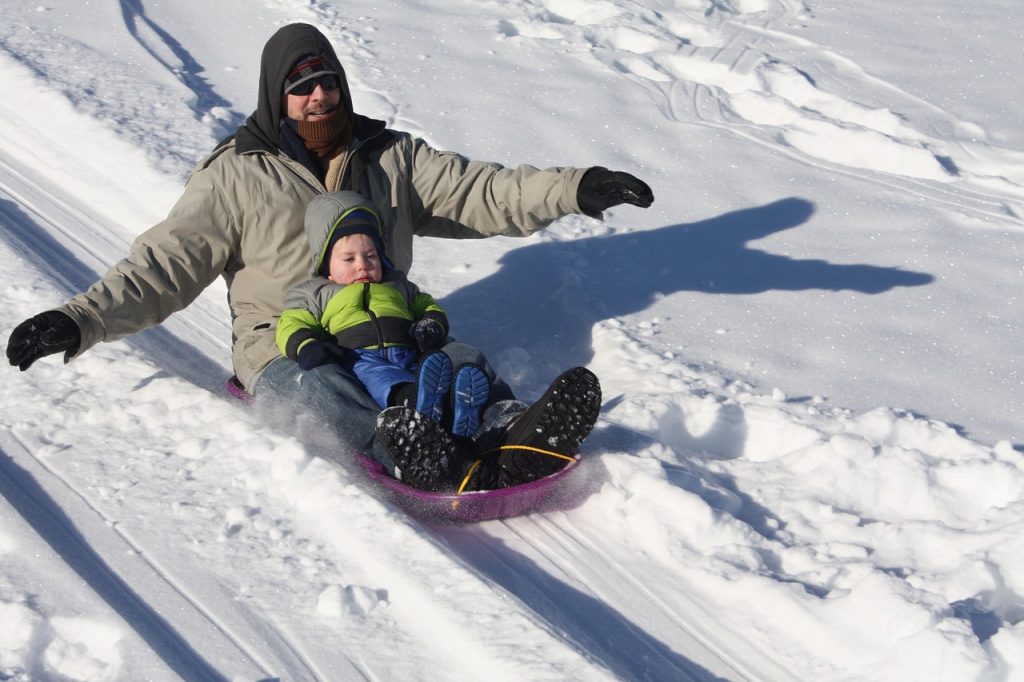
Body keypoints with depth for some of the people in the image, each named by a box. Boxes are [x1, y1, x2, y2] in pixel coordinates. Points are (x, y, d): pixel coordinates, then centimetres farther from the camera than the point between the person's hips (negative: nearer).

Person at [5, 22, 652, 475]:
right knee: (331, 399, -37)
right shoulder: (236, 176, 5)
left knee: (464, 365, -26)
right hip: (284, 348, -3)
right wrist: (81, 321, -12)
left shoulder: (392, 156, 13)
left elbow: (479, 192, 6)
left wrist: (574, 188, -8)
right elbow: (165, 265, 2)